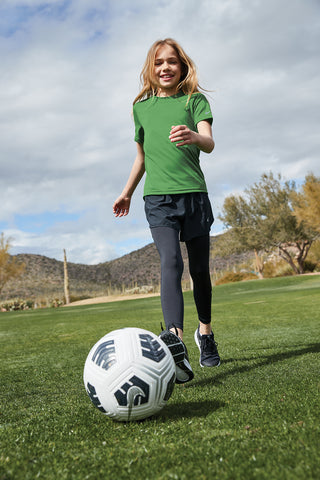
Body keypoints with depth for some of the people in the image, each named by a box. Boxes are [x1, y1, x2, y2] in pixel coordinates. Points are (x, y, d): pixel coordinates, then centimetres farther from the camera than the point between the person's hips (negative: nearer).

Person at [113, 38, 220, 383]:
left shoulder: (195, 100, 7)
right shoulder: (142, 107, 14)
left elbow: (209, 144, -11)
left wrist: (194, 136, -34)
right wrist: (127, 193, 27)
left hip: (194, 192, 0)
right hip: (158, 197, 0)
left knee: (200, 268, 7)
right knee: (170, 262, -20)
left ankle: (204, 332, 29)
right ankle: (175, 344, -35)